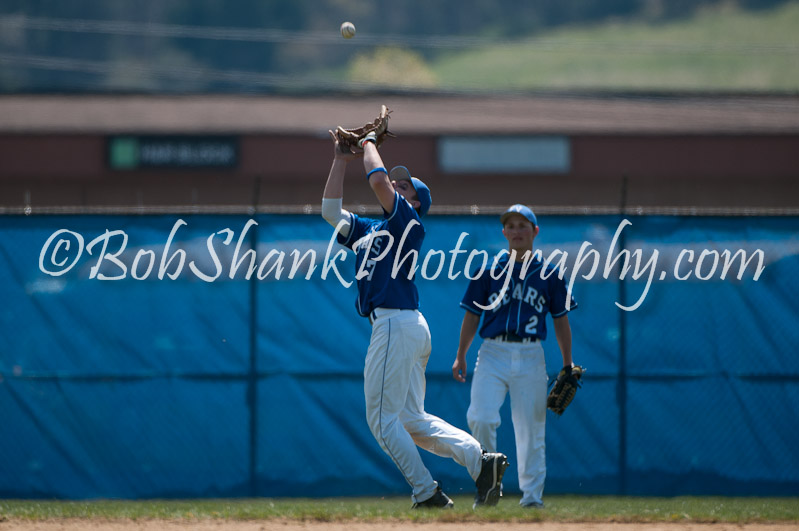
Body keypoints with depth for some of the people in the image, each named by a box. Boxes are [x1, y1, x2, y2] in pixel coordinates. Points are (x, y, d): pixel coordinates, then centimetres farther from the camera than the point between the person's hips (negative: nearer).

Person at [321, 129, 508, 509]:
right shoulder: (369, 230, 24)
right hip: (400, 327, 9)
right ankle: (481, 460, 0)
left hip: (398, 324, -9)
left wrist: (370, 146, 3)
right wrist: (341, 160, 23)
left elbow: (378, 180, -14)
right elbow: (330, 210, 25)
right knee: (411, 420, 8)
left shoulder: (408, 220, -1)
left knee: (382, 418, -8)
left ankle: (427, 493, -10)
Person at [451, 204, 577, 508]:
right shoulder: (488, 272, 7)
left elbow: (561, 321, 12)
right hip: (493, 352, -1)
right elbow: (472, 316, 9)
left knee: (530, 428, 1)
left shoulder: (548, 275, 9)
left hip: (531, 355, 1)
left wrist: (567, 365, 7)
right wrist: (460, 356, 1)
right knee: (481, 418, -18)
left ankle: (532, 493, 10)